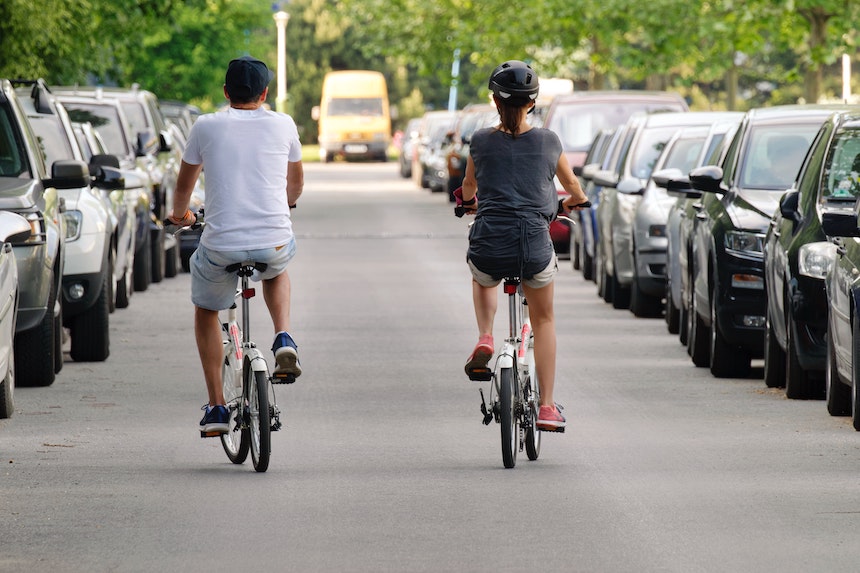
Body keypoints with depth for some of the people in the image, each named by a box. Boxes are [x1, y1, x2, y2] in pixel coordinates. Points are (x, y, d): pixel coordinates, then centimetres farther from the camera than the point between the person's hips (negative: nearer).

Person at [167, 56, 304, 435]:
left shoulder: (206, 126, 3)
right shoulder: (283, 126, 6)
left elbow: (184, 183, 18)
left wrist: (180, 215, 41)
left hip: (221, 246, -1)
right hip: (275, 243, 1)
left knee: (205, 311, 26)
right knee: (277, 271, 38)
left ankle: (216, 407, 20)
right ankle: (284, 340, 13)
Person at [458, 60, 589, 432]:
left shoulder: (482, 141, 3)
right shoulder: (548, 142, 4)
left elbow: (468, 188, 24)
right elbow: (573, 188, 22)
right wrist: (573, 202, 46)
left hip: (489, 247, 0)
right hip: (535, 247, 0)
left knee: (483, 283, 38)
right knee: (543, 320, 24)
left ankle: (484, 340, 13)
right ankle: (546, 407, 19)